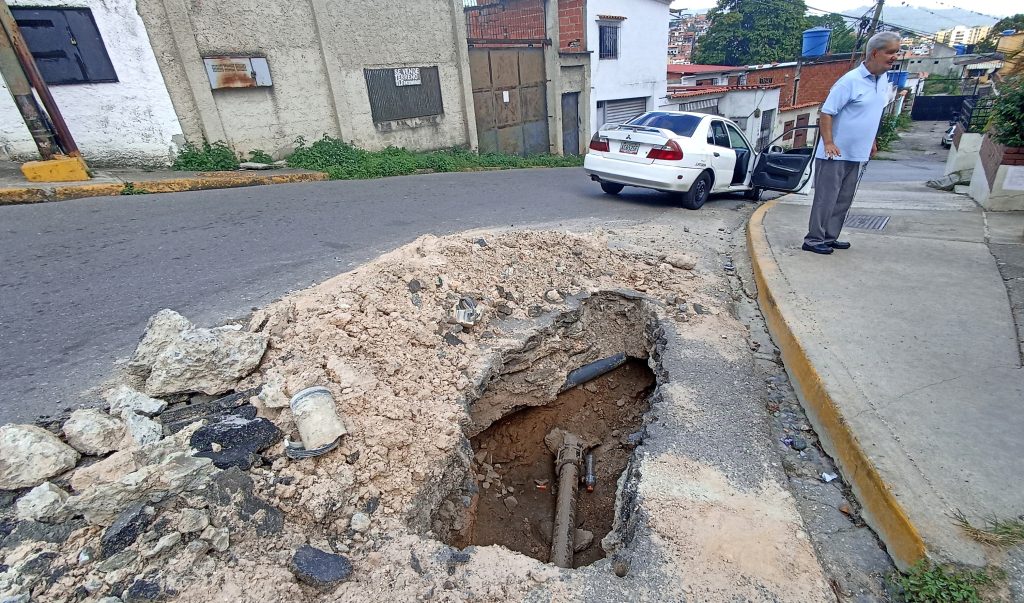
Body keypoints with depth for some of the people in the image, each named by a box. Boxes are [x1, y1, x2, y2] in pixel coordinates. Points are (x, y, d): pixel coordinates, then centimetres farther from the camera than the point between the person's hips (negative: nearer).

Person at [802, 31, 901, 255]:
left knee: (844, 200, 11)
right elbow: (826, 113, -16)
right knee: (826, 198, -6)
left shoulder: (884, 81, 11)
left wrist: (871, 141, 22)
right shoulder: (851, 81, -14)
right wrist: (828, 142, -24)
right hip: (835, 153, -8)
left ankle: (830, 237, 20)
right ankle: (814, 240, 0)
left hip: (858, 154, 8)